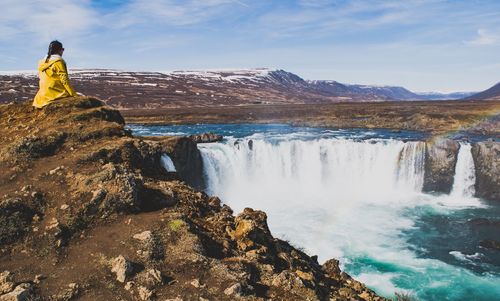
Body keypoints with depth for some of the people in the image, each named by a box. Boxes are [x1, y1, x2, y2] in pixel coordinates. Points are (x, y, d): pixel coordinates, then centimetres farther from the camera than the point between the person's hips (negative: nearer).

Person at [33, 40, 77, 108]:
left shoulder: (41, 63, 14)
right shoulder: (58, 61, -8)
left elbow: (40, 76, 17)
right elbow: (64, 80, -13)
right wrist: (74, 95, -11)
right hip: (57, 94, -8)